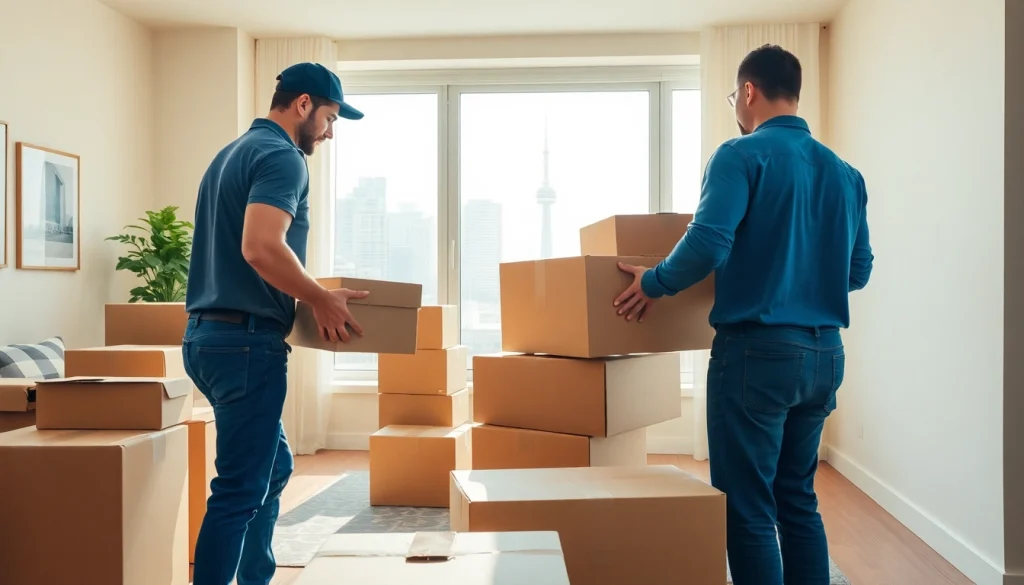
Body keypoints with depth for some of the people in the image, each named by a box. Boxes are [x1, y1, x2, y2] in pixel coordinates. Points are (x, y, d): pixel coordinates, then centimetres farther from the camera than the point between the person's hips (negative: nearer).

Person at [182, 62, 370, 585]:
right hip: (246, 341, -10)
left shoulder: (233, 152, 19)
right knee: (240, 489, -3)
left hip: (210, 332, 10)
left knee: (273, 467, 21)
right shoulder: (282, 155, -12)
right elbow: (261, 247, -27)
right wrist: (322, 299, -14)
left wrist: (307, 296, 21)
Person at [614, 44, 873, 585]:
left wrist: (653, 284, -6)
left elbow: (708, 243, -22)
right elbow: (858, 269, 16)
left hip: (758, 350, -7)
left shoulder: (743, 155, -8)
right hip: (825, 354, 7)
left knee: (748, 508, 2)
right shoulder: (844, 172, 12)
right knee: (798, 500, 17)